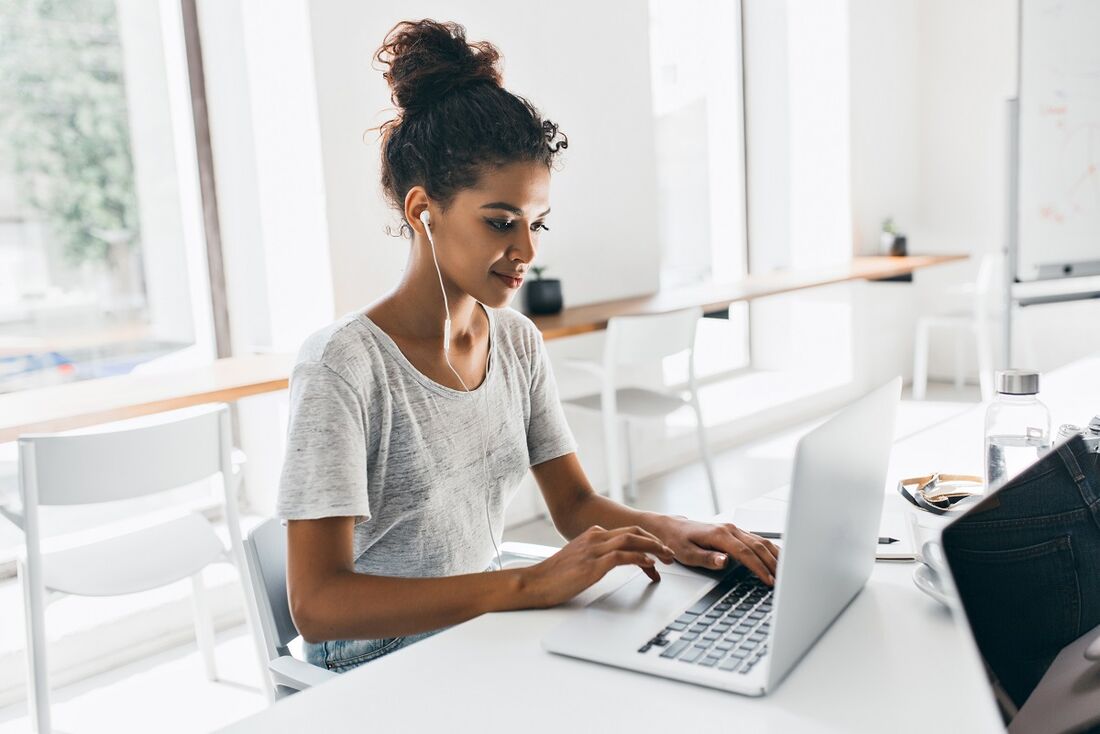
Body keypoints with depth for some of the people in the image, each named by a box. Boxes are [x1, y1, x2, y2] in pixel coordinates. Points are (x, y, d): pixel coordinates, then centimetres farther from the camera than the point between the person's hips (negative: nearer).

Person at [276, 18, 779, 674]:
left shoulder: (518, 342, 4)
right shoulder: (346, 365, -20)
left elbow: (575, 504, 7)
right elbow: (317, 605, -25)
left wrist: (672, 531, -14)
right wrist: (531, 585, -33)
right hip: (380, 665, -6)